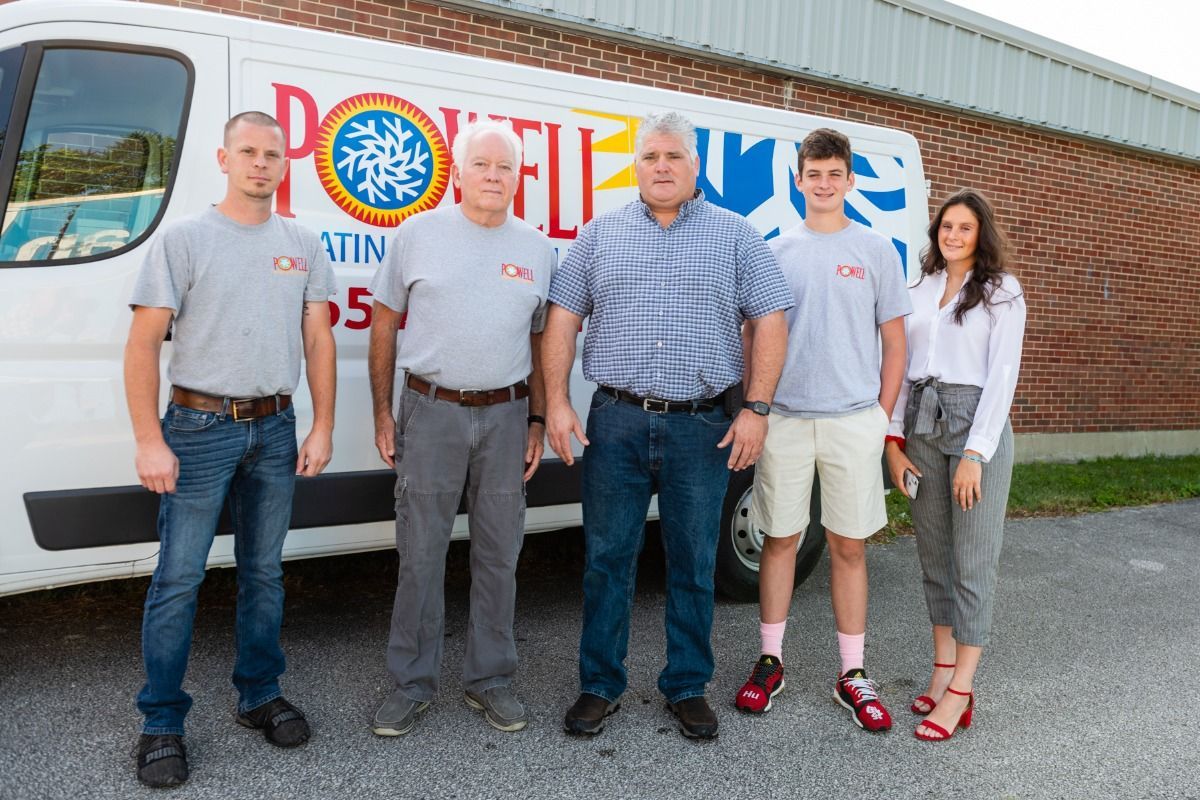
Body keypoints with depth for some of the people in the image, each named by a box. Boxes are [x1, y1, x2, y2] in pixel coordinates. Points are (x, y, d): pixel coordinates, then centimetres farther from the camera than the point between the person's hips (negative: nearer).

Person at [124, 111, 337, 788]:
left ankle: (261, 694, 28)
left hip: (275, 428, 4)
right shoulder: (184, 239, -2)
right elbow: (143, 344, -6)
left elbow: (318, 340, 9)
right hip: (200, 427, -3)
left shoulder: (304, 245, 9)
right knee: (179, 578, 0)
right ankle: (162, 723, 13)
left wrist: (322, 427, 2)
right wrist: (150, 442, -12)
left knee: (264, 572, 13)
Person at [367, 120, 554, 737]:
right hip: (430, 412, -2)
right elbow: (384, 325, 4)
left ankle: (490, 680, 25)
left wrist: (536, 420, 7)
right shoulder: (418, 234, 2)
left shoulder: (536, 248, 9)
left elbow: (539, 342, 13)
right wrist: (382, 413, -1)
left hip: (506, 415, 2)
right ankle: (412, 684, 20)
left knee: (498, 557, 10)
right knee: (420, 557, 4)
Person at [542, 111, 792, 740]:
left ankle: (688, 686, 25)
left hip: (702, 427, 0)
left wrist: (756, 409, -7)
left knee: (693, 564, 9)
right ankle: (599, 685, 22)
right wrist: (556, 402, -2)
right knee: (607, 559, 7)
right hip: (615, 422, 1)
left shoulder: (735, 235, 6)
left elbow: (769, 323, 2)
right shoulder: (600, 235, 10)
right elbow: (562, 320, 7)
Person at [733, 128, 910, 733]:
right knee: (780, 540, 8)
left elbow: (894, 342, 7)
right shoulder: (776, 252, 9)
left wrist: (882, 416, 0)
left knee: (849, 546, 5)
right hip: (784, 418, 1)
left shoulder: (876, 252, 6)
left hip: (853, 420, -1)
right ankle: (769, 661, 21)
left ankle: (852, 674, 16)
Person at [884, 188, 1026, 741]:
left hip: (977, 423, -5)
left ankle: (961, 689, 2)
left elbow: (1003, 376, -7)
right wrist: (894, 440, 4)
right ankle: (943, 666, 22)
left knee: (973, 561, -3)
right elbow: (901, 365, 12)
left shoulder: (1001, 293, 0)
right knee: (933, 554, 10)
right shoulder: (919, 291, 13)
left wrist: (976, 452, -14)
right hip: (922, 425, 5)